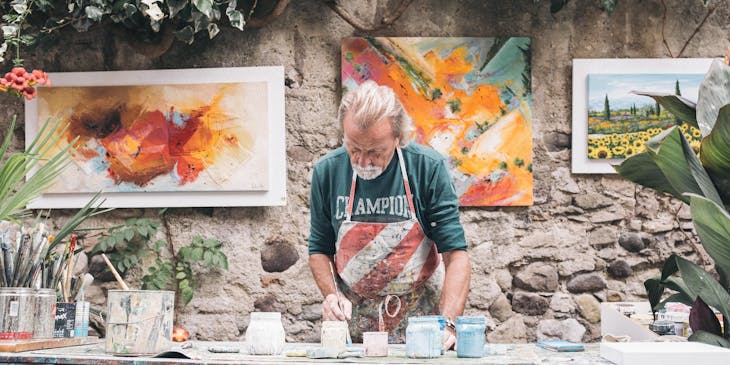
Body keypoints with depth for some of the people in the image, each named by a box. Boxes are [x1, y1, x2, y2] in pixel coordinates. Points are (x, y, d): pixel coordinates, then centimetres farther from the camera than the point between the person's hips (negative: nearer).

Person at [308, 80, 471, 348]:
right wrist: (332, 295, -10)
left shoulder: (428, 168, -10)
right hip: (353, 324, -1)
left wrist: (447, 324, -24)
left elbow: (456, 254, -12)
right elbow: (319, 250, 8)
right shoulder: (327, 171, -3)